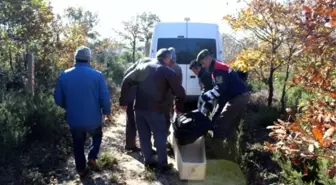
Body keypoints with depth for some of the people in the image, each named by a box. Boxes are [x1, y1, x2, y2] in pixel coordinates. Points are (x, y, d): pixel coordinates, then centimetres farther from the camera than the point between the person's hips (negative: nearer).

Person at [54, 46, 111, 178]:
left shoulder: (64, 75, -4)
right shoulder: (97, 75, -13)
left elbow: (58, 99, 1)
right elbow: (105, 97, -12)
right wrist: (106, 111, 7)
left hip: (74, 120, 2)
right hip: (93, 119, -2)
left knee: (78, 144, 22)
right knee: (97, 136, 28)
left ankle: (81, 170, 32)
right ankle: (92, 158, 13)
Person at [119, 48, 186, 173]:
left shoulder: (142, 67, 11)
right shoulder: (168, 72, -1)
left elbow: (126, 81, 10)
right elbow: (180, 92, 0)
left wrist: (123, 101, 14)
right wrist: (179, 108, 16)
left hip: (139, 107, 5)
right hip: (155, 109, -4)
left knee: (144, 136, 15)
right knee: (160, 137, 9)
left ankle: (148, 161, 27)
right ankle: (163, 165, 17)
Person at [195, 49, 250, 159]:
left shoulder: (218, 69, -15)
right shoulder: (216, 69, 17)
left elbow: (219, 90, -23)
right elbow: (218, 89, 18)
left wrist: (204, 96, -13)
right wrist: (207, 103, 13)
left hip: (238, 97, -10)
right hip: (240, 97, 10)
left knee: (220, 123, -8)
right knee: (231, 125, 16)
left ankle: (218, 151, -1)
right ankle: (229, 152, 26)